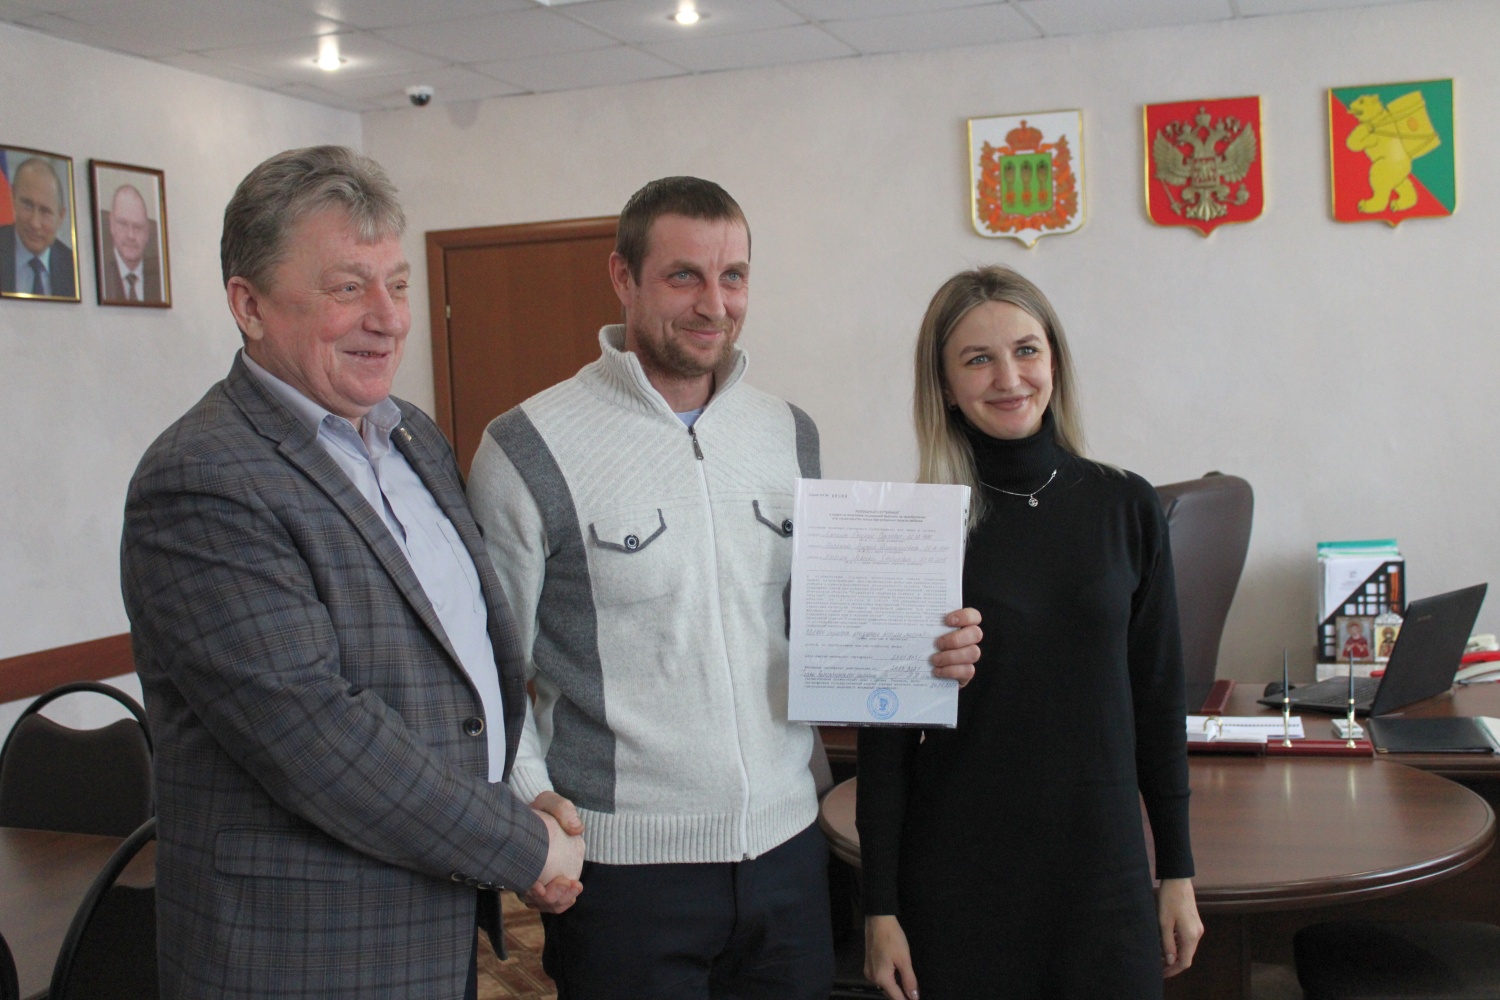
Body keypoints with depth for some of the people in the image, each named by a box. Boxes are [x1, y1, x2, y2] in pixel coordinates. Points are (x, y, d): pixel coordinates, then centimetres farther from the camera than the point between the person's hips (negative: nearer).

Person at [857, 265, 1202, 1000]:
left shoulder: (1126, 507, 0)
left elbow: (1158, 697, 5)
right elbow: (884, 729, -4)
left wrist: (1178, 871, 5)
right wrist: (880, 907, -5)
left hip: (1103, 867, 2)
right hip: (957, 880, -2)